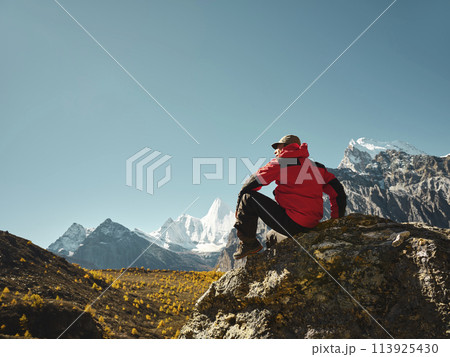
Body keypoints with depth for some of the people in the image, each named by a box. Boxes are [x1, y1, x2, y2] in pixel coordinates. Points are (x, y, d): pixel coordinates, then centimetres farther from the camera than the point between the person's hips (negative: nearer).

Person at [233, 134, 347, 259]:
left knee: (249, 197, -3)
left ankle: (248, 243, 0)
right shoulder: (316, 166, 15)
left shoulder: (279, 163, -1)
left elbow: (251, 183, -1)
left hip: (291, 223, -8)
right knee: (271, 237, 33)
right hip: (312, 225, 8)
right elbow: (338, 192, 14)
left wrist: (239, 208, 12)